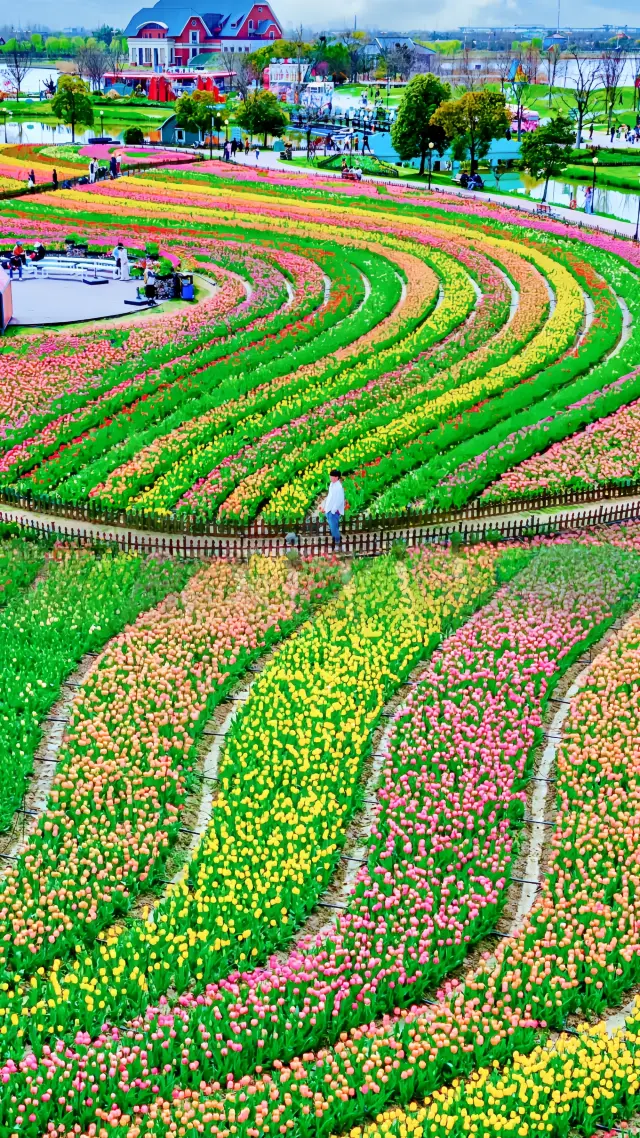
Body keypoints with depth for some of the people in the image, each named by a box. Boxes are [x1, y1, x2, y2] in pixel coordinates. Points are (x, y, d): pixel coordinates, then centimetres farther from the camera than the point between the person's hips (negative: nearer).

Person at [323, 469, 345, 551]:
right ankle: (334, 541, 24)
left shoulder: (339, 487, -17)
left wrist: (333, 510, -19)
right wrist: (324, 506, 20)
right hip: (329, 510, 9)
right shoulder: (331, 484, 10)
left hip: (334, 511, -9)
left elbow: (340, 500, -20)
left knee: (334, 527, -7)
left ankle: (337, 543, 4)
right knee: (331, 526, 14)